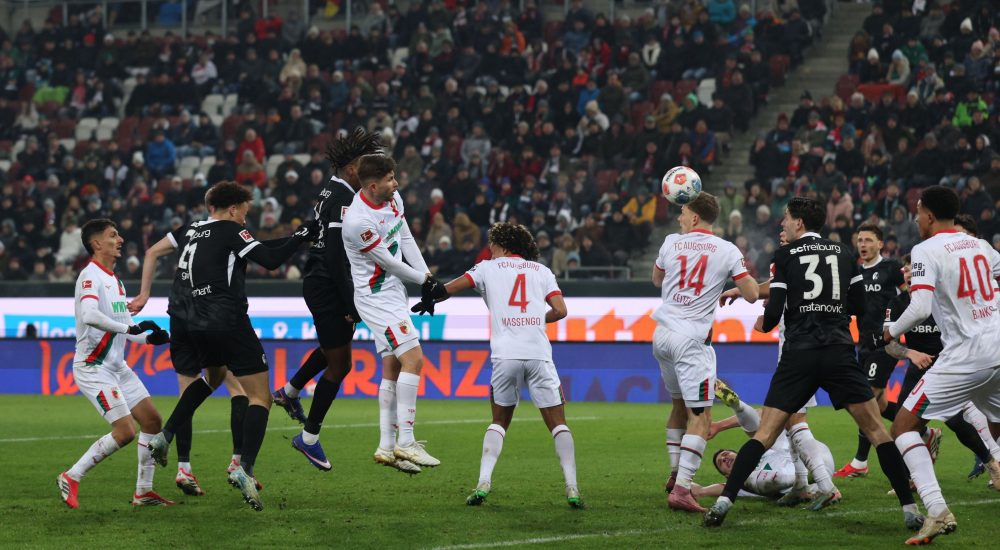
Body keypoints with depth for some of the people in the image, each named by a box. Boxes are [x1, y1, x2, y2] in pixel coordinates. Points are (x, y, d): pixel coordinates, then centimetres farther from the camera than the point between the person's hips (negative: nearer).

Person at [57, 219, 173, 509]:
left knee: (152, 420, 6)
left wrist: (150, 337, 2)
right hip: (93, 367, -10)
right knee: (125, 431, -16)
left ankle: (144, 491, 15)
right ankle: (71, 478, -3)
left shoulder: (114, 280, 15)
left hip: (117, 366, 10)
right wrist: (130, 328, -35)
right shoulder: (90, 276, -15)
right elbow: (89, 315, -33)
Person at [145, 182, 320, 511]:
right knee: (260, 397, -5)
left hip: (198, 325, 8)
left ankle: (164, 437, 26)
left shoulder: (195, 236, 16)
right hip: (230, 323, -8)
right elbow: (271, 260, -15)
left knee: (213, 377, 36)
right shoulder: (231, 231, -5)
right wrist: (300, 236, -4)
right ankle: (245, 468, -23)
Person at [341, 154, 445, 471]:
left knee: (392, 368, 9)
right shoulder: (358, 221, -25)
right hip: (376, 298, -9)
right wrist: (423, 281, -4)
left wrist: (428, 276, 3)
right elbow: (389, 263, -17)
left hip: (393, 293, 9)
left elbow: (406, 239, 12)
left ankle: (386, 447, 12)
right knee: (412, 358, -17)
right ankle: (405, 442, -18)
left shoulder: (393, 198, 1)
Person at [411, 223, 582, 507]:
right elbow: (560, 310, 7)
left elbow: (449, 289, 10)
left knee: (499, 422, 16)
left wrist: (428, 302, 30)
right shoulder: (542, 271, 17)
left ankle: (484, 482, 0)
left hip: (504, 355, 0)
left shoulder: (488, 267, 14)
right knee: (558, 424, 5)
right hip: (539, 354, 0)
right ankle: (572, 489, -5)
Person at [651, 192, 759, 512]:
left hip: (662, 337, 5)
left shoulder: (671, 243, 6)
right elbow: (751, 295, -2)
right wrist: (745, 274, 17)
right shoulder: (727, 251, -3)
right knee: (700, 417, -6)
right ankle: (681, 490, -18)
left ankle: (676, 474, 29)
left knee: (679, 405, 24)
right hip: (692, 340, -5)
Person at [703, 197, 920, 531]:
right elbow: (859, 306, 13)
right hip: (840, 352, 1)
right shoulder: (843, 254, 12)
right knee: (876, 431, 5)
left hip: (799, 356, -1)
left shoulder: (785, 256, 4)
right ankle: (909, 508, -3)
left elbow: (774, 313, -1)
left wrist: (762, 325, 22)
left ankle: (724, 502, -7)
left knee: (765, 434, 2)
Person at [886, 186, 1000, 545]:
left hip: (964, 357, -7)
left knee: (903, 426, -1)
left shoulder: (926, 251, -7)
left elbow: (920, 308, -18)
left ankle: (937, 511, -16)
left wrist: (891, 332, 0)